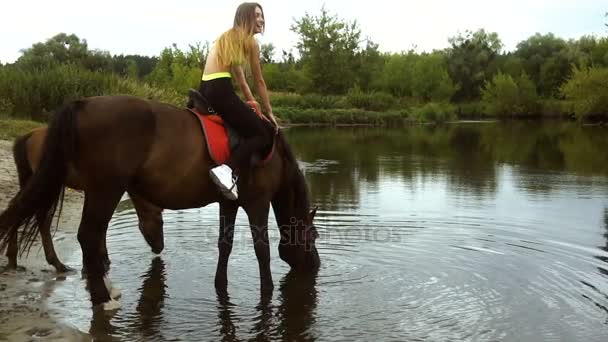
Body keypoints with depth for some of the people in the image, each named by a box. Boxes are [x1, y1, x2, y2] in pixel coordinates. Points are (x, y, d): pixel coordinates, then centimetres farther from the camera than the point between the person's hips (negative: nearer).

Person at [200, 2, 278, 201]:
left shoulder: (227, 37, 27)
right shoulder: (250, 41, 2)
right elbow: (259, 82, 4)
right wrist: (269, 112, 13)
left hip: (205, 91, 9)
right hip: (220, 90, -9)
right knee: (264, 134, -6)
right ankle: (228, 170, -26)